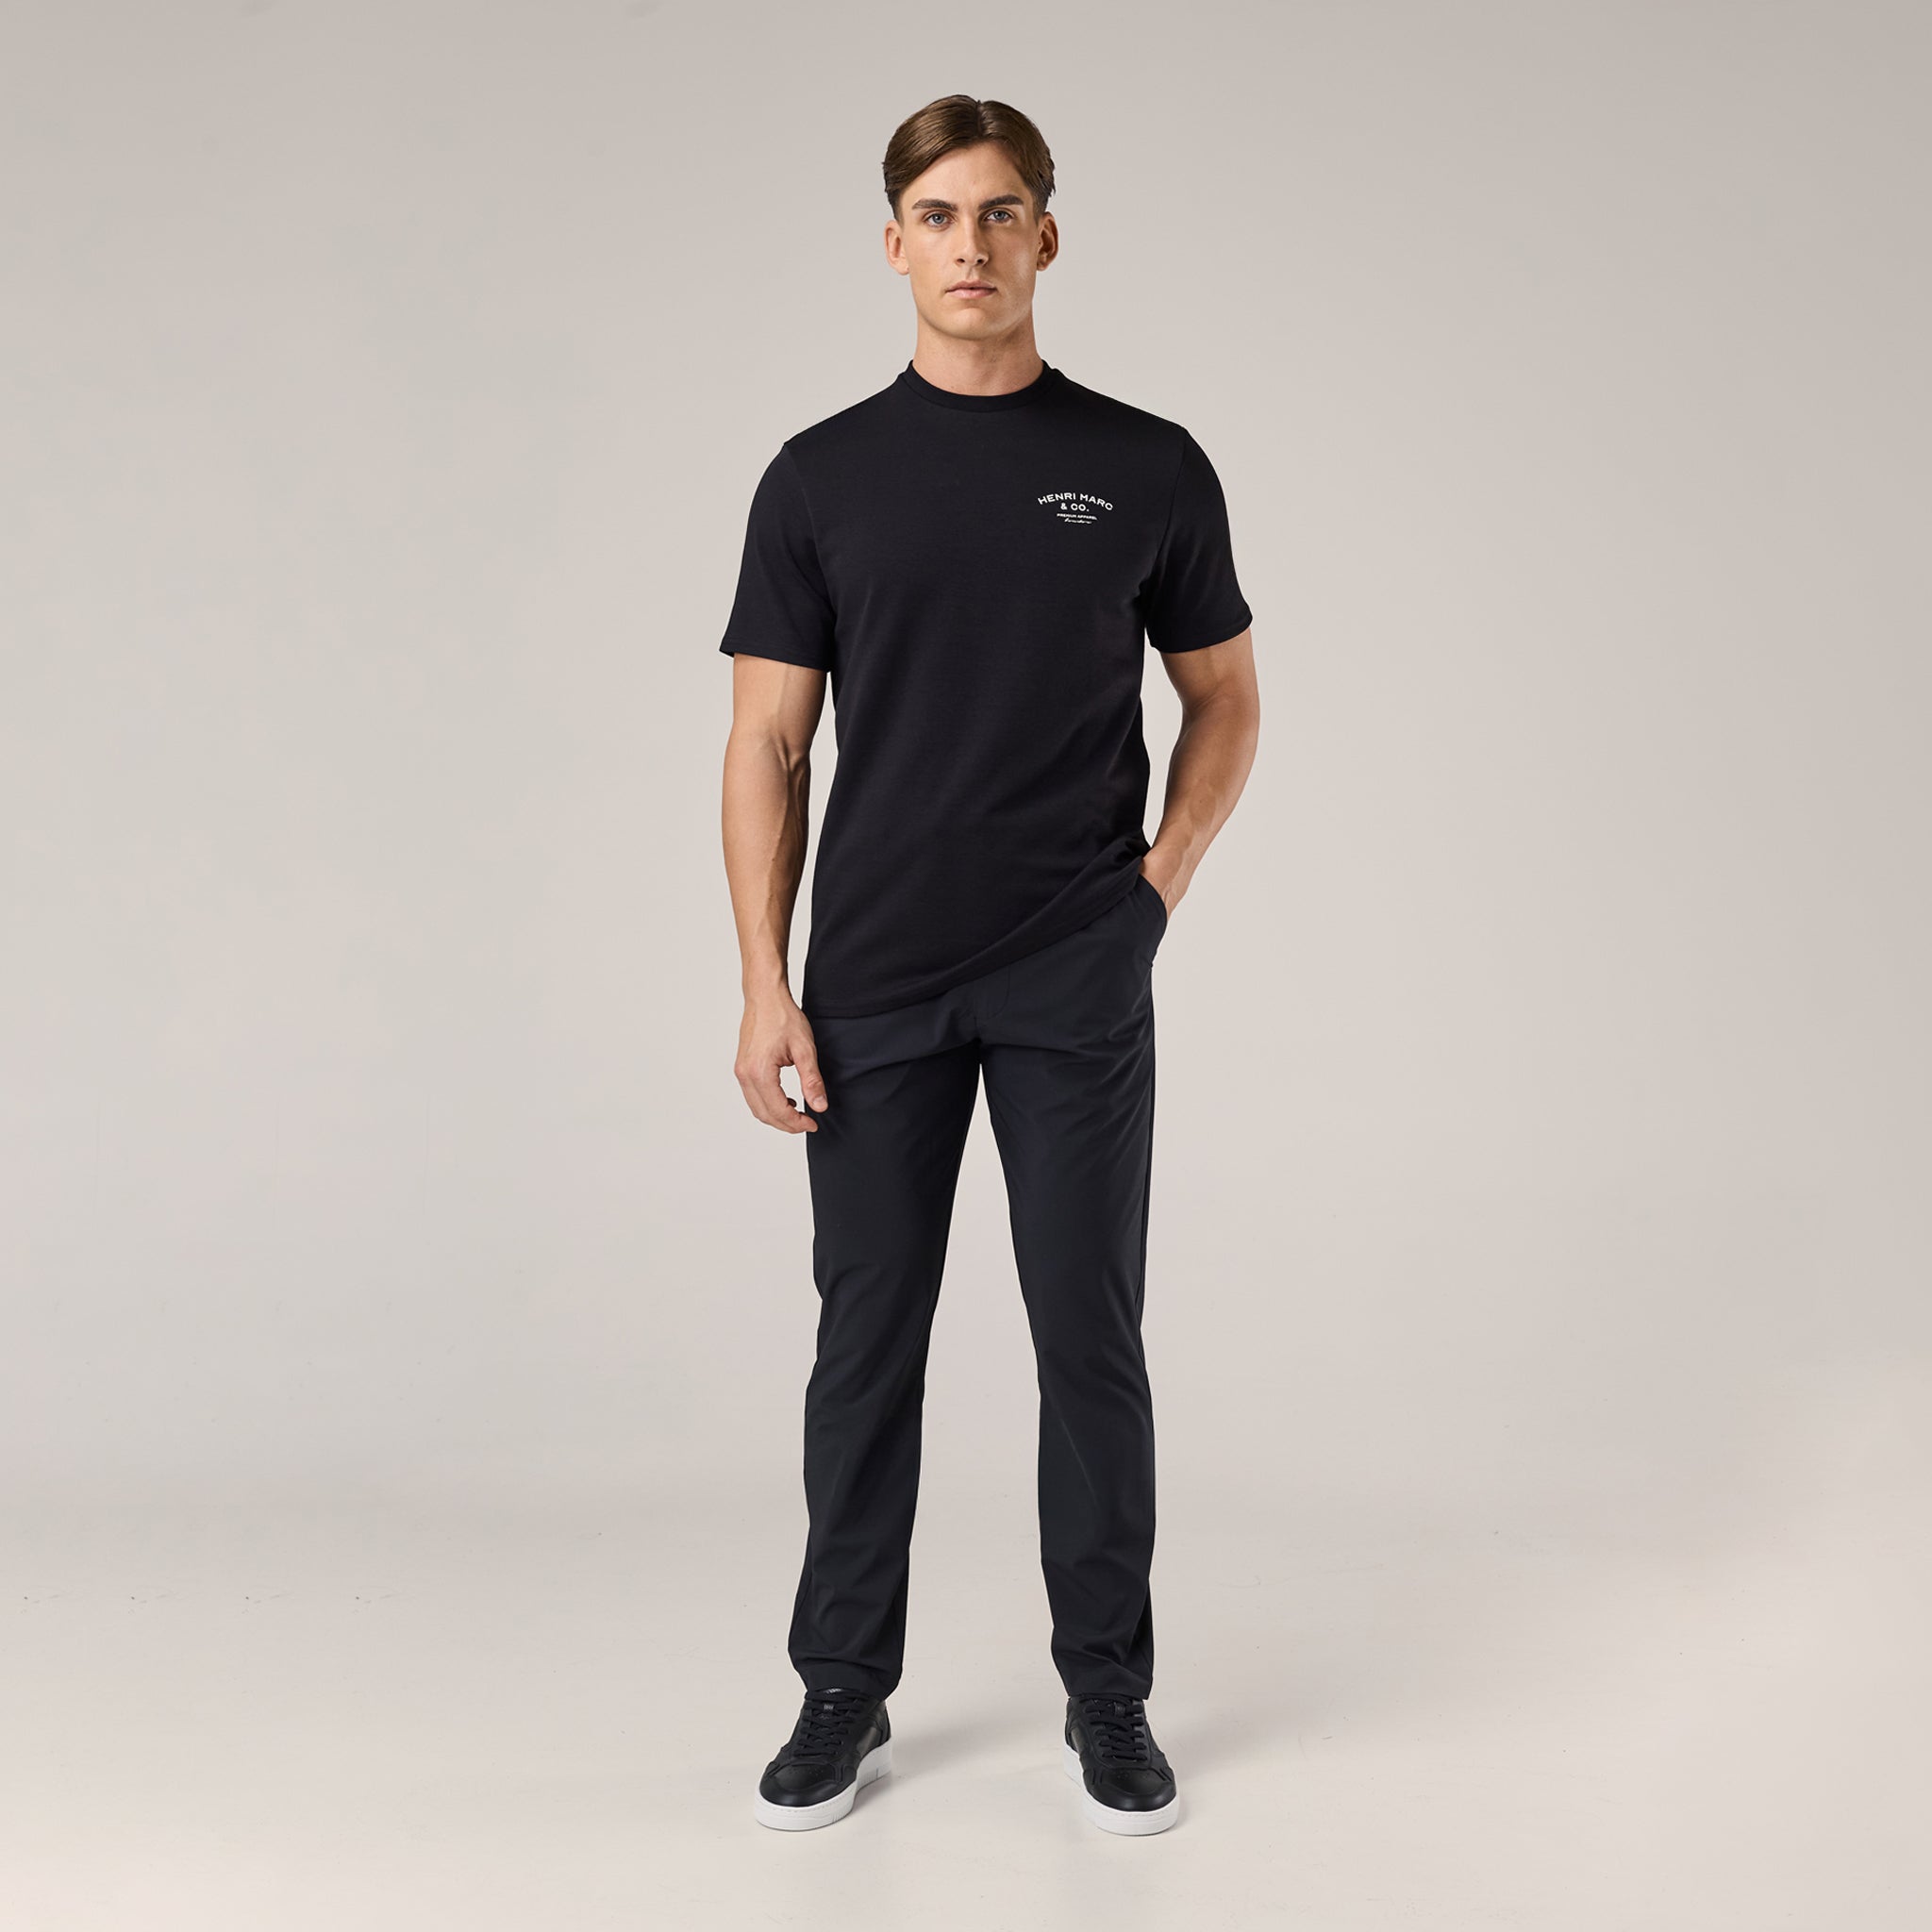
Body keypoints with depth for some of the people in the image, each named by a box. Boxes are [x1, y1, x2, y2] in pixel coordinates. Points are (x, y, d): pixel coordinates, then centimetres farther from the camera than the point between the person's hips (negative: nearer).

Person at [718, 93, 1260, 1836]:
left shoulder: (1148, 468, 2)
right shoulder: (821, 477, 2)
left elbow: (1225, 698, 12)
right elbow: (768, 745, 1)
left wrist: (1164, 873, -2)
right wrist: (767, 989, -6)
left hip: (1077, 987, 0)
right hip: (875, 989, 1)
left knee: (1092, 1340, 5)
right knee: (866, 1348, 8)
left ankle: (1110, 1695, 21)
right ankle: (845, 1694, 22)